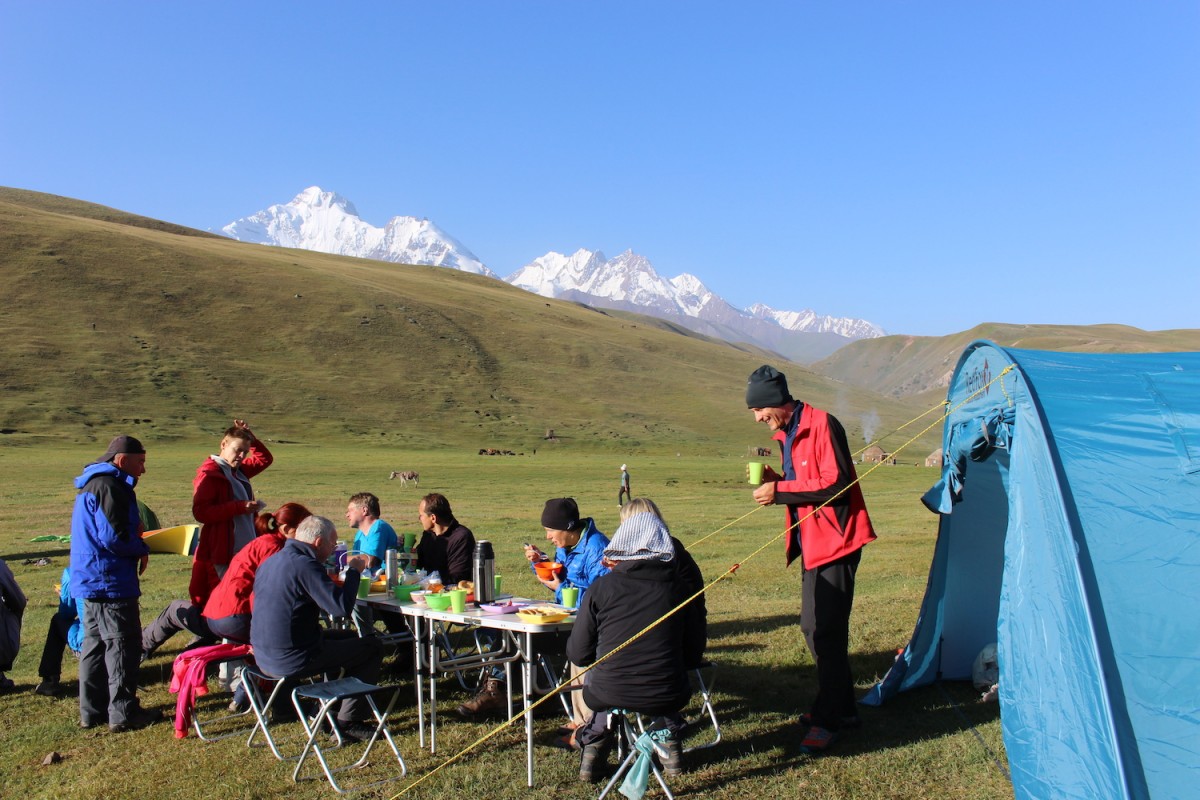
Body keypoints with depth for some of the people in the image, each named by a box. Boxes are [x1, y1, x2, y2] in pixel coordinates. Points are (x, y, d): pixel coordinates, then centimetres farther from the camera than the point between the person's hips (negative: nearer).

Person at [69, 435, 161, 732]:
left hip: (91, 581, 11)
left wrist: (137, 542, 9)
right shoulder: (109, 487, -17)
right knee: (122, 645, -3)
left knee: (95, 642, 16)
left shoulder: (93, 484, 16)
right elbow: (115, 537, -23)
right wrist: (141, 548, -6)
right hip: (110, 582, -10)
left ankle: (92, 710, 24)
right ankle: (123, 713, 3)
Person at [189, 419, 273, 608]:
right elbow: (200, 512, -17)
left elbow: (264, 459, 28)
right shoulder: (209, 473, -10)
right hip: (220, 553, -8)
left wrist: (250, 437, 12)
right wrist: (239, 507, -22)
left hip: (244, 550, 8)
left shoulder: (239, 471, 15)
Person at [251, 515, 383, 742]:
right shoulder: (305, 565, -20)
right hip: (291, 660, -10)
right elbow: (342, 607, -24)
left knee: (349, 637, 26)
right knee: (371, 647, 2)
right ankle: (349, 722, 5)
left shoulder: (270, 561, 10)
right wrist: (354, 571, -11)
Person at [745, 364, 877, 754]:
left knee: (824, 629, -7)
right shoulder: (787, 434, 13)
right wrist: (775, 481, 0)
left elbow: (836, 484, -22)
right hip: (811, 542, 10)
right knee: (816, 627, 15)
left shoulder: (822, 425, -16)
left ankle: (828, 719, 4)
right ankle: (841, 707, 28)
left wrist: (779, 491, -20)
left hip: (835, 540, -10)